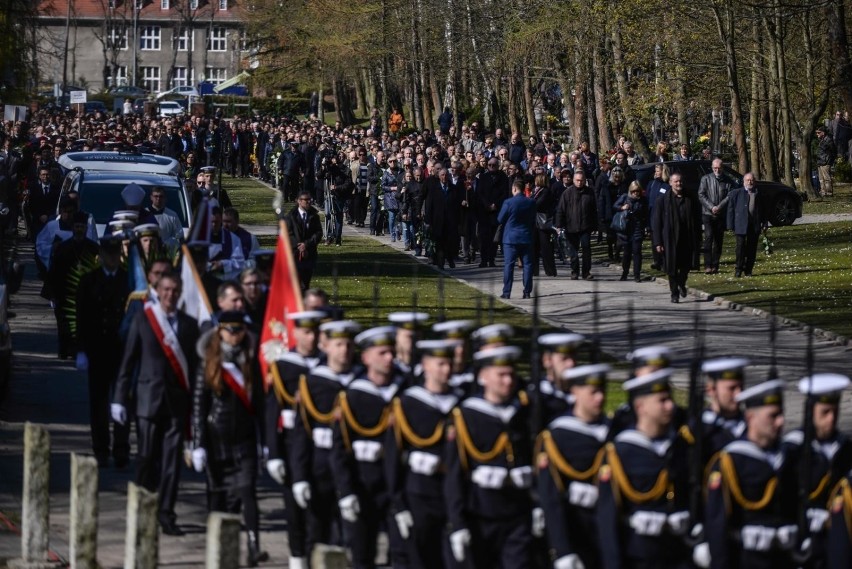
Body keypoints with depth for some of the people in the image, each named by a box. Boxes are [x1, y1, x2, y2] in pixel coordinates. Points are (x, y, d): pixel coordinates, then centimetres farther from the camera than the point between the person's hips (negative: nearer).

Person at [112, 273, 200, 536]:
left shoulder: (189, 324, 7)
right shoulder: (142, 319, 3)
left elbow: (194, 365, 7)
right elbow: (128, 361, 4)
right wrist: (120, 398, 0)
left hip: (178, 399, 1)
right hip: (149, 396, -1)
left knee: (172, 458, 0)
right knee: (147, 457, -1)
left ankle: (166, 514, 5)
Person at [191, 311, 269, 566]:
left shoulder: (251, 364, 6)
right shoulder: (209, 365, 0)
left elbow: (258, 402, 7)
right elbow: (198, 407, -2)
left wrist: (263, 439, 3)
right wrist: (198, 445, -7)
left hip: (244, 440, 0)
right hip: (217, 438, 0)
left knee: (247, 492, -12)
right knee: (219, 495, 6)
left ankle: (254, 548, -22)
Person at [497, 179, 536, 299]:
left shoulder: (508, 202, -12)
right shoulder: (531, 203, 0)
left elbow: (500, 219, -4)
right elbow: (534, 220, 10)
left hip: (510, 237, -3)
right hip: (526, 237, 3)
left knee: (508, 265, 0)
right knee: (527, 264, 7)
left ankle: (506, 292, -2)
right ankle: (527, 292, 5)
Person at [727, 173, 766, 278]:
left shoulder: (759, 195, 12)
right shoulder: (736, 193, 5)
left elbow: (763, 210, 15)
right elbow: (730, 209, 2)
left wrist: (764, 224, 3)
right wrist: (731, 225, -5)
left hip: (755, 226, 2)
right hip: (741, 225, -2)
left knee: (752, 248, 3)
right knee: (741, 247, -7)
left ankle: (748, 270, 11)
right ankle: (739, 269, 3)